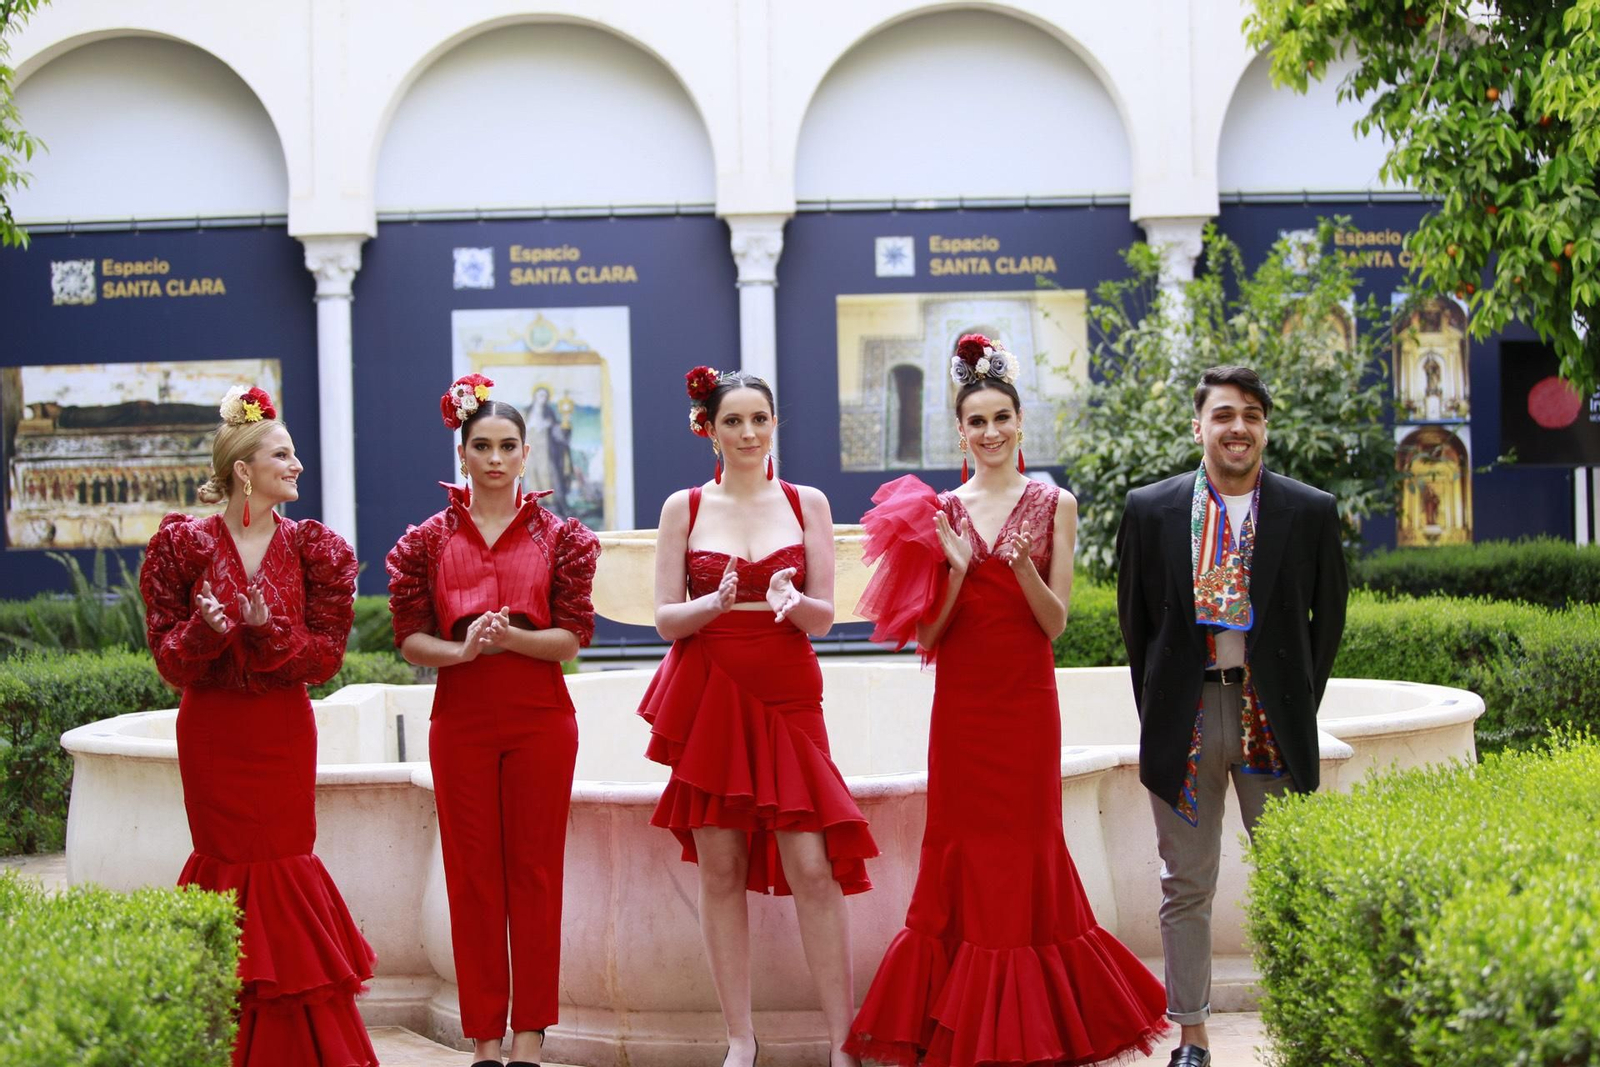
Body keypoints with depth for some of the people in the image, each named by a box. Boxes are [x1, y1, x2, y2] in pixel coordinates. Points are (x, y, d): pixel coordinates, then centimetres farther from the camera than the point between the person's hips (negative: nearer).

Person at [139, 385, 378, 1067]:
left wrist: (268, 629, -20)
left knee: (282, 856, 1)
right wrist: (205, 628, -24)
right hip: (212, 733, -1)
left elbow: (327, 655, -3)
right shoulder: (184, 544, -2)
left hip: (283, 730, 1)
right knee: (227, 858, 3)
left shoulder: (312, 547, 1)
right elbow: (168, 657, -3)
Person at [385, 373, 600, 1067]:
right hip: (462, 718, 1)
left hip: (540, 717, -1)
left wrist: (510, 635, -18)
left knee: (535, 871, 3)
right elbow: (410, 639, 2)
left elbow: (573, 638, -1)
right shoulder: (431, 539, 5)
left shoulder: (557, 537, 4)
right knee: (471, 872, 3)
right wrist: (463, 649, -17)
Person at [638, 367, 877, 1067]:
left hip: (787, 697, 0)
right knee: (720, 870, 2)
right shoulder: (684, 507, 6)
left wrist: (792, 602, -18)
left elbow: (824, 617, 4)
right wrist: (715, 604, -18)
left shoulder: (807, 503, 7)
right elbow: (666, 617, 2)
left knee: (812, 869, -8)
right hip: (708, 699, 1)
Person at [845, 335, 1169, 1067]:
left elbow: (1056, 621, -4)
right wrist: (956, 568, -14)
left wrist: (1021, 564, -19)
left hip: (1027, 701, -1)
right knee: (960, 849, 3)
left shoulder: (1053, 505, 2)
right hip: (961, 701, 1)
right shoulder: (938, 511, 6)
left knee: (1027, 847, 2)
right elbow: (923, 632, 1)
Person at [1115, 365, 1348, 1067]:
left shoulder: (1310, 513, 2)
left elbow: (1327, 615, 9)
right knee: (1187, 886, 6)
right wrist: (1156, 709, 5)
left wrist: (1301, 704, 4)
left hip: (1273, 716, 0)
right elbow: (1135, 619, 8)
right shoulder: (1151, 510, 3)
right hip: (1184, 714, 0)